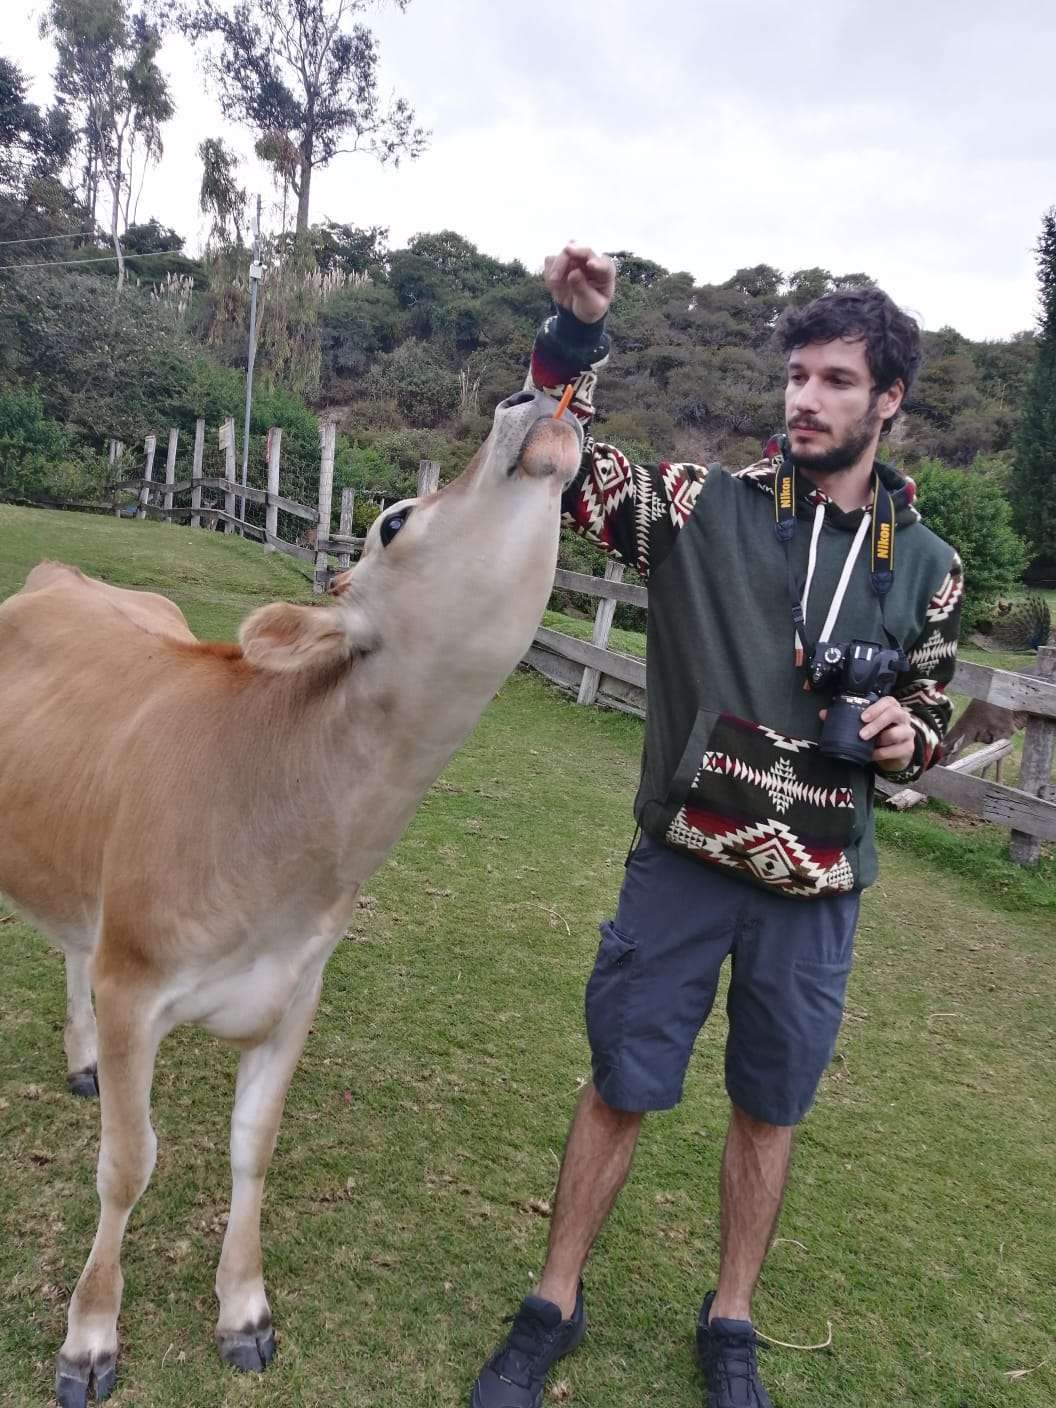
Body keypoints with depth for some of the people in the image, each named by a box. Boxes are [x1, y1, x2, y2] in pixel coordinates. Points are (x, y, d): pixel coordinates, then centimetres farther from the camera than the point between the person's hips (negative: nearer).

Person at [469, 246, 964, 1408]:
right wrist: (573, 334, -21)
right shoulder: (709, 508, -4)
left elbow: (928, 712, 15)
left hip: (818, 890, 2)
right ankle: (554, 1306, 33)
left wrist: (902, 736, -8)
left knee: (768, 1109, 17)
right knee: (620, 1088, 10)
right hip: (682, 864, -2)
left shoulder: (927, 567, 3)